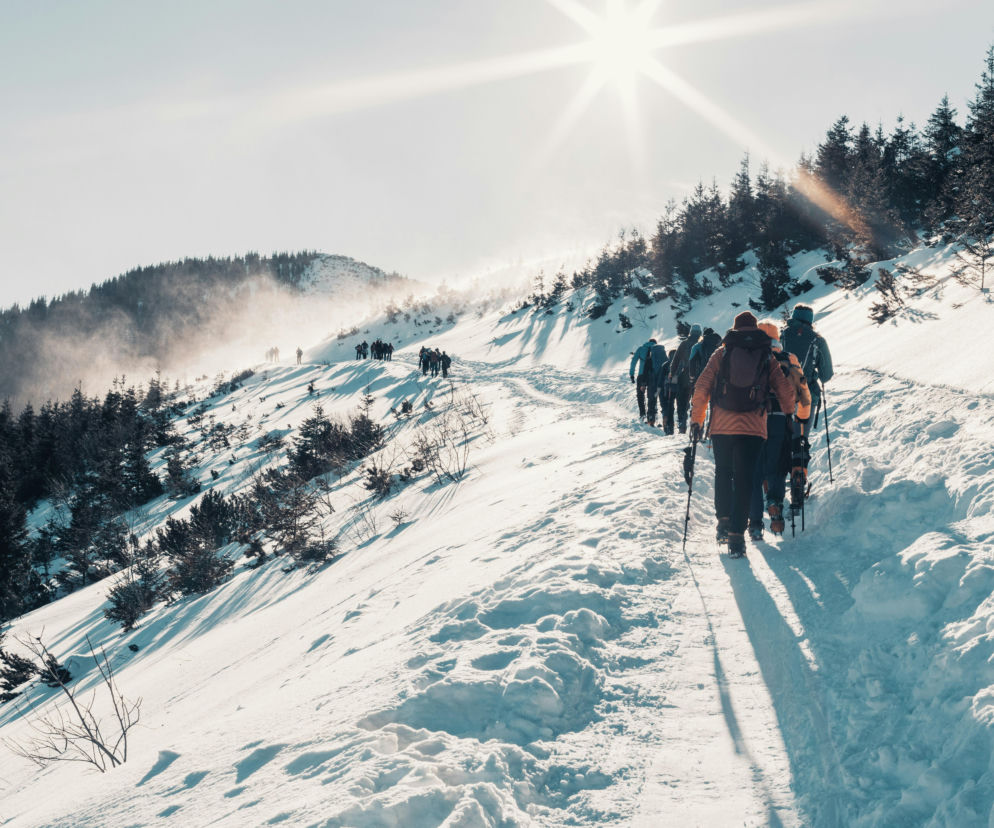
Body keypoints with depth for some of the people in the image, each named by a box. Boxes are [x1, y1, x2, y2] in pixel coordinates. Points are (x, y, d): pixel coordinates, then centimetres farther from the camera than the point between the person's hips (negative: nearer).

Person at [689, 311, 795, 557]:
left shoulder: (721, 353, 5)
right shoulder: (768, 357, 6)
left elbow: (702, 387, 1)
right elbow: (786, 391, 7)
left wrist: (697, 419, 8)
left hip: (721, 426, 0)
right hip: (753, 428, 0)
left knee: (723, 473, 21)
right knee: (744, 480, 2)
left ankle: (724, 521, 17)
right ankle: (736, 536, -4)